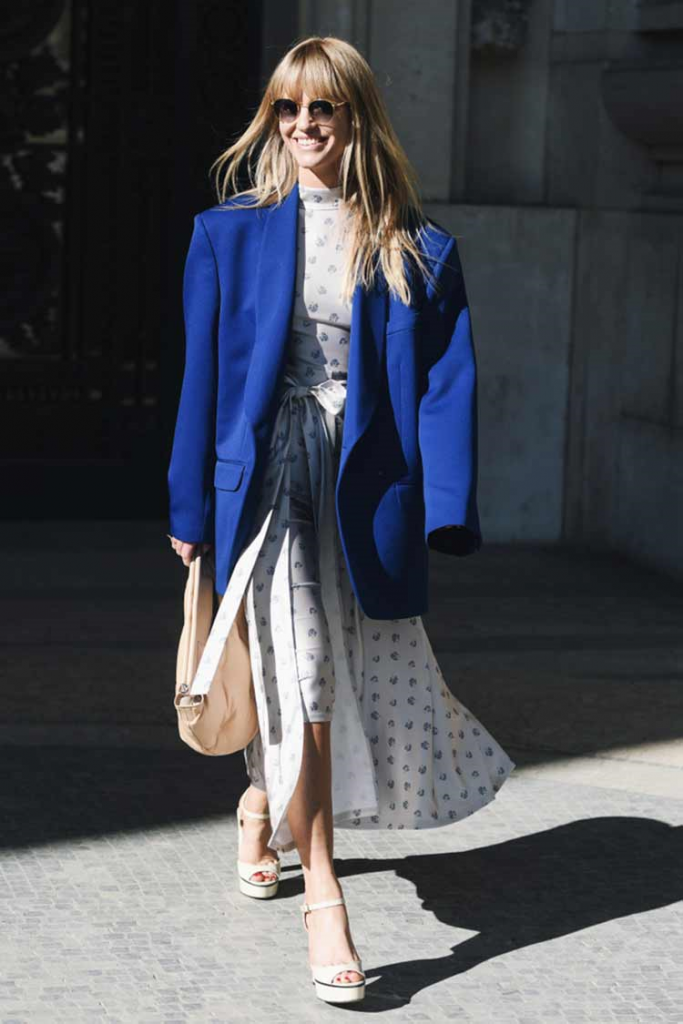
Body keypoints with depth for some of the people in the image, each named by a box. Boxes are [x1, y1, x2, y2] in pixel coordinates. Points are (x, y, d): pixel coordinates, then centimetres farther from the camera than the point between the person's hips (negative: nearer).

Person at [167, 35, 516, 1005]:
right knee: (300, 670, -12)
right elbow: (203, 372, 7)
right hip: (269, 472, -1)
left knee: (381, 670, 9)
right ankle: (321, 892, -6)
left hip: (370, 481, 2)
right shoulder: (230, 233, 7)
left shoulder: (419, 249, 6)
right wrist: (193, 510, 4)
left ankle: (266, 799, 38)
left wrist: (446, 509, -8)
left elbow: (447, 378, 2)